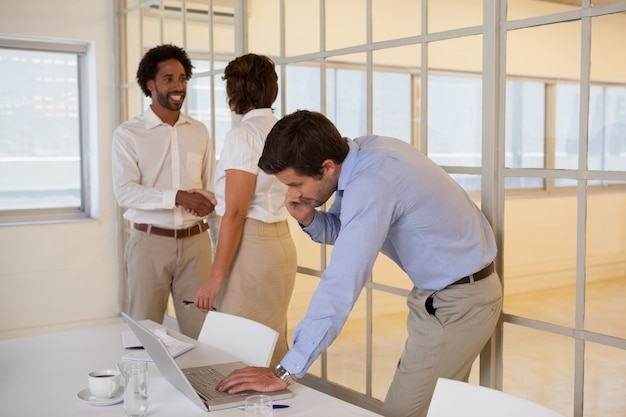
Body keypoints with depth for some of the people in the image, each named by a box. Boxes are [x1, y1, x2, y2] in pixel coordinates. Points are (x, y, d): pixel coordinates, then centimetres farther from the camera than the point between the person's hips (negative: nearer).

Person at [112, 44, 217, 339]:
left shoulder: (199, 132, 9)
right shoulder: (128, 134, -3)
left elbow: (211, 190, 11)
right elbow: (125, 192, -13)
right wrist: (178, 197, -23)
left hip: (195, 241, 3)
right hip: (150, 242, -3)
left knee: (201, 332, 6)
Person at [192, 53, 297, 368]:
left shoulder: (243, 135, -13)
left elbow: (235, 213, -18)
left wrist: (216, 278, -16)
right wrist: (214, 199, 31)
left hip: (251, 247, -9)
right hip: (281, 239, 9)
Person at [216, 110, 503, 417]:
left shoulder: (371, 184, -31)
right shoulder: (357, 153, -4)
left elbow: (341, 287, -33)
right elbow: (339, 230, 10)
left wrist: (285, 372, -30)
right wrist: (307, 219, -14)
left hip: (458, 302, -9)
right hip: (445, 292, 9)